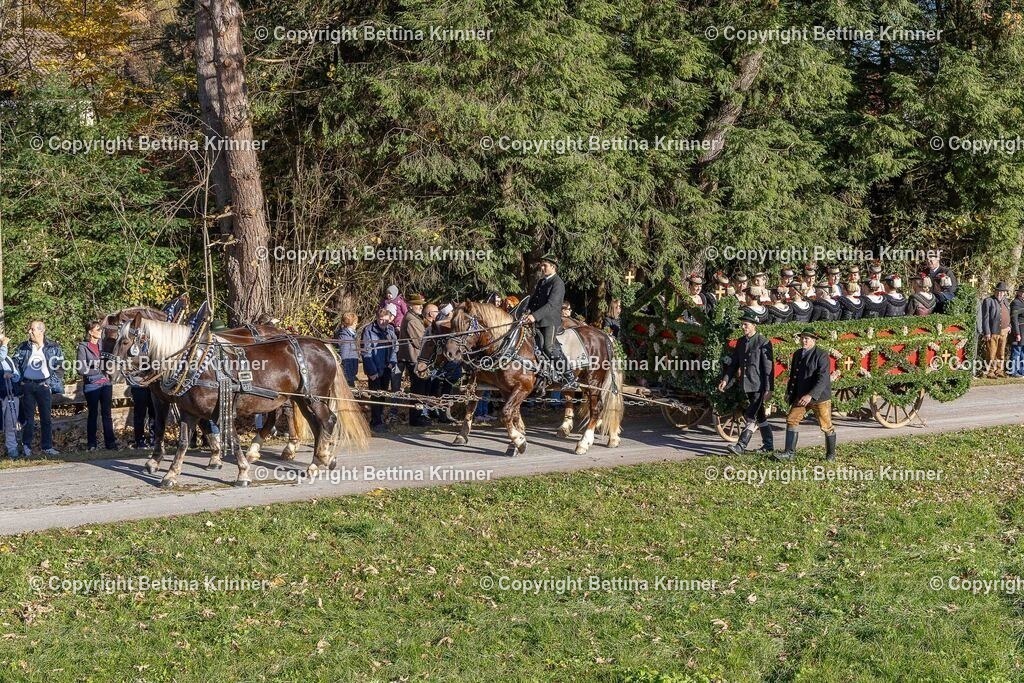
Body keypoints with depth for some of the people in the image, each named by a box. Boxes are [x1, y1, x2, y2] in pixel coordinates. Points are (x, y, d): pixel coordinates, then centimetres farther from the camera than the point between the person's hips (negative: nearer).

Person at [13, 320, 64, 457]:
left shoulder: (53, 347, 1)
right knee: (28, 417, 3)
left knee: (46, 418, 3)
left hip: (44, 385, -1)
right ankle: (26, 446, 9)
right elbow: (15, 365, 7)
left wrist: (51, 382, -5)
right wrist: (19, 381, -4)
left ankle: (47, 446, 9)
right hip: (27, 386, 1)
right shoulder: (23, 347, 5)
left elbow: (60, 367, 3)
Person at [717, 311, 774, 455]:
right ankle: (768, 445, 24)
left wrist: (768, 390, -15)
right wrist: (725, 379, 0)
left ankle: (741, 446, -13)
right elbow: (733, 363, 14)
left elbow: (768, 368, -12)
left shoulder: (763, 343, -11)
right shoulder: (740, 342, 11)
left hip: (759, 387, -8)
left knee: (750, 417, -10)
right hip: (747, 386, 8)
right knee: (760, 417, 15)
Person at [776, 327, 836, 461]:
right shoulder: (797, 354, 9)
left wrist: (811, 395, -29)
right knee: (791, 420, -5)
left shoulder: (821, 355, -13)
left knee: (826, 426, 4)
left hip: (820, 397, -6)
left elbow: (823, 378, -22)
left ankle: (831, 454, 21)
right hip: (801, 397, 6)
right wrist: (789, 393, 12)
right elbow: (793, 375, 19)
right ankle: (790, 452, -3)